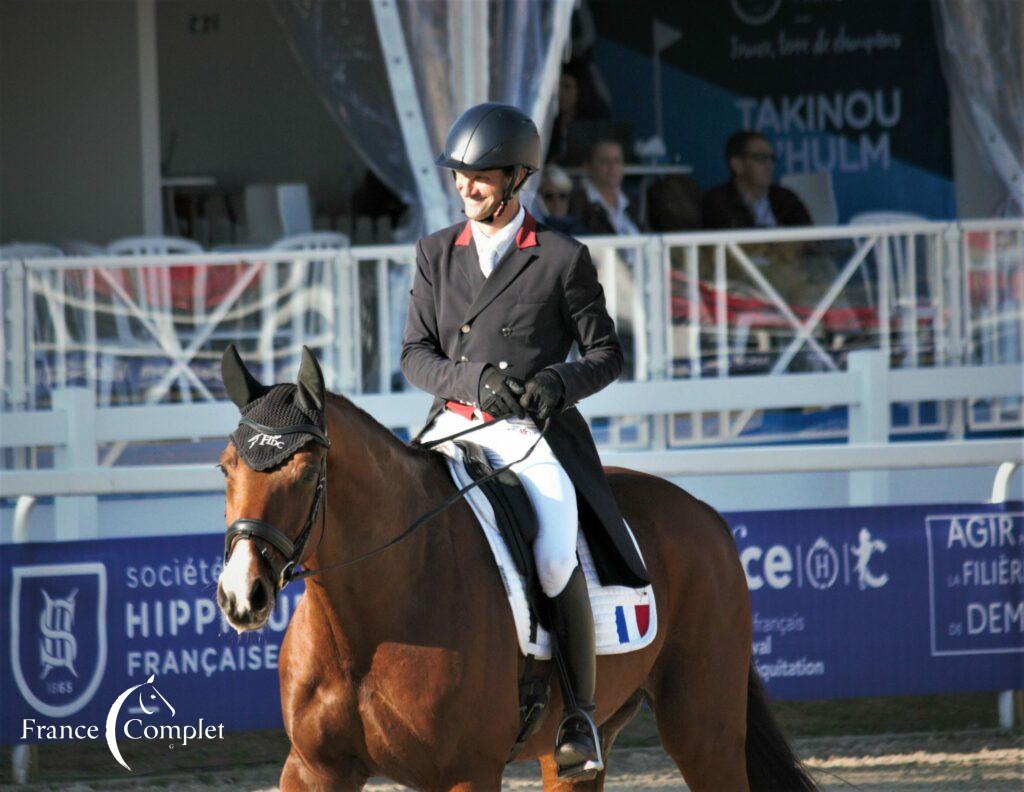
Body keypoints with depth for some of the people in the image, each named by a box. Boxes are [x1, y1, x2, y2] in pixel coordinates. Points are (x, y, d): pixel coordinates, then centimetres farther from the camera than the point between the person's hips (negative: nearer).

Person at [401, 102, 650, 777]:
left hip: (534, 434, -4)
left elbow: (605, 353, 6)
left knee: (555, 558, -27)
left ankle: (581, 716, -14)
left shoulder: (564, 259, 1)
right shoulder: (438, 253, 12)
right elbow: (416, 353, 10)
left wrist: (559, 383, -15)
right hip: (453, 425, 4)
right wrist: (471, 381, -10)